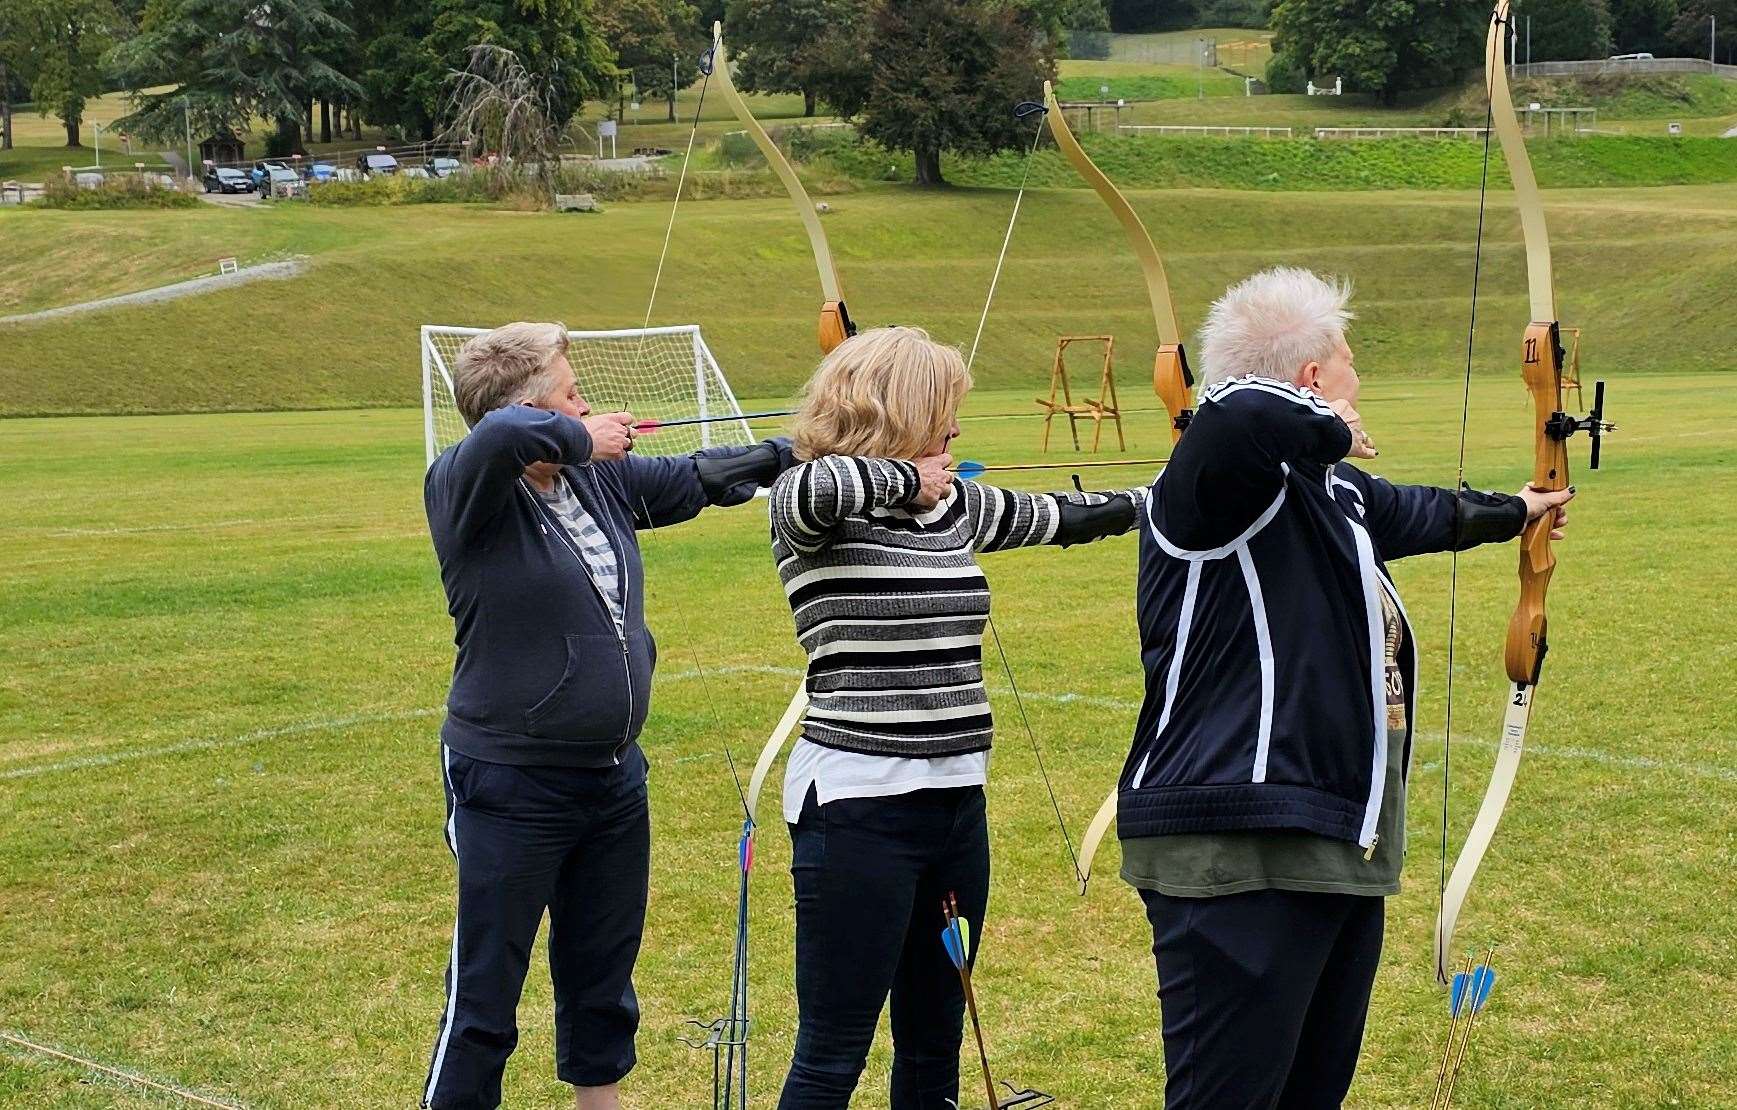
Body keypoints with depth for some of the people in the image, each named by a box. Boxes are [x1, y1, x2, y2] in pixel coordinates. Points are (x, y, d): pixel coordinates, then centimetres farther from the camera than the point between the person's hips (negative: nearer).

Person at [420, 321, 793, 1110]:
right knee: (484, 993, 2)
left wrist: (798, 452, 18)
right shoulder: (467, 490, -18)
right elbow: (503, 433, -40)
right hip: (513, 790, -7)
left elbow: (693, 479, 17)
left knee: (603, 973, 22)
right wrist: (580, 440, -23)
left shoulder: (601, 479, 3)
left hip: (615, 779, 7)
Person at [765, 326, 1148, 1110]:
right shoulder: (818, 506, -10)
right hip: (857, 805, -7)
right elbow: (811, 489, -34)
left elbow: (1063, 516, 25)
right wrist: (905, 478, -17)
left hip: (955, 801, 7)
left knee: (934, 1043, 16)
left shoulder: (958, 506, 10)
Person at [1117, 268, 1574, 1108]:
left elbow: (1415, 513, 39)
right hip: (1240, 858, -11)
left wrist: (1509, 512, 56)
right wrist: (1330, 430, -16)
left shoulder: (1332, 491, 17)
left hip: (1341, 849, 11)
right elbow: (1242, 411, -38)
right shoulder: (1224, 481, -14)